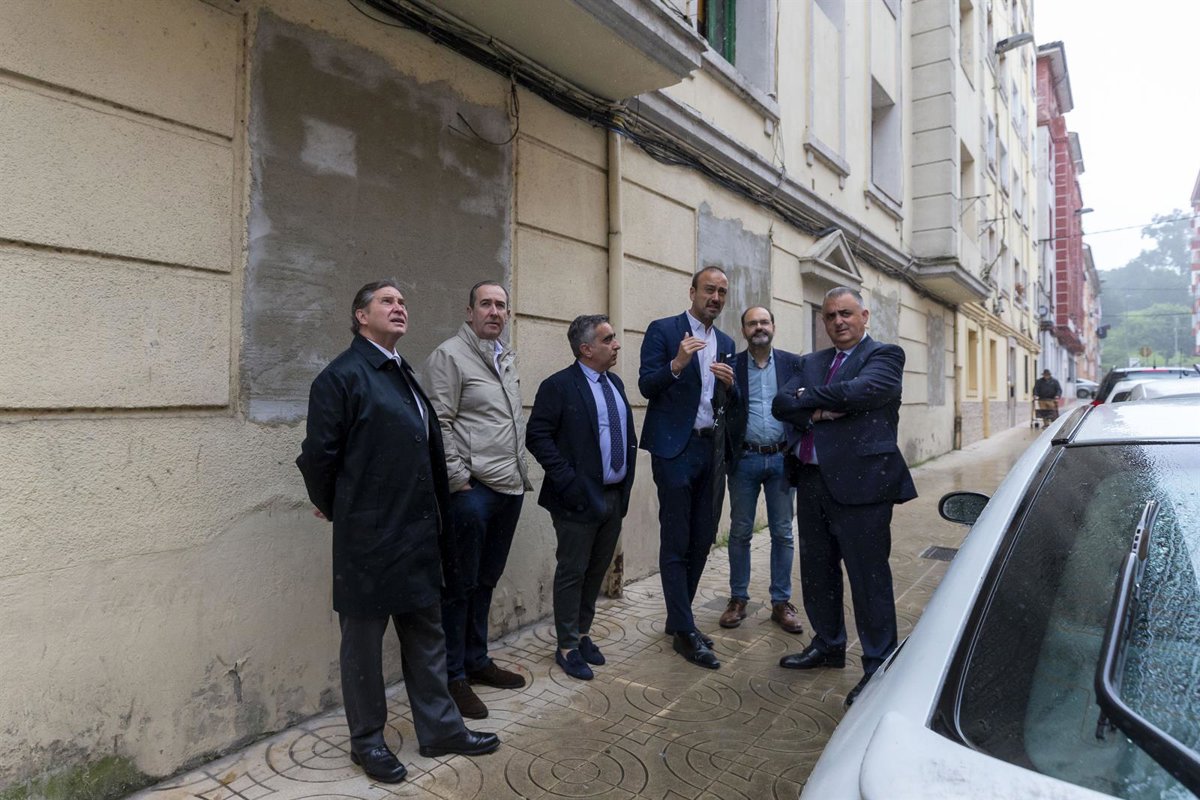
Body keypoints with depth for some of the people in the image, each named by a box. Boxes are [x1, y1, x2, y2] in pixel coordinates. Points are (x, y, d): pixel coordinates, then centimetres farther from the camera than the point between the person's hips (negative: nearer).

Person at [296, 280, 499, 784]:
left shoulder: (405, 376, 12)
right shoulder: (342, 375, -12)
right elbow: (318, 455, -12)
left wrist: (434, 517, 13)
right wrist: (337, 511, 1)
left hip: (418, 534, 8)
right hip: (369, 537, -7)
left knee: (426, 634, 17)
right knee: (364, 639, 11)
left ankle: (439, 729, 32)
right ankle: (367, 740, 30)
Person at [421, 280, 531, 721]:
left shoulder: (507, 359, 16)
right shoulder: (449, 355, -8)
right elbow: (438, 424, -14)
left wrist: (521, 472, 15)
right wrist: (458, 480, -15)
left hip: (509, 488, 8)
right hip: (472, 490, -8)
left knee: (486, 581, 18)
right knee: (460, 585, 4)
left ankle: (476, 660, 33)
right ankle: (453, 676, 19)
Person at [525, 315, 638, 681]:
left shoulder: (615, 383, 11)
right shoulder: (559, 386, -11)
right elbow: (537, 437, -16)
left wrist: (628, 475, 7)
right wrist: (567, 480, -19)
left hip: (616, 496, 7)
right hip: (581, 498, -7)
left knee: (597, 571, 17)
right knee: (572, 572, 6)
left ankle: (583, 633, 34)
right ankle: (567, 647, 21)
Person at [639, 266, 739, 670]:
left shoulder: (726, 343, 15)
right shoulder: (663, 330, -2)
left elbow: (732, 405, 14)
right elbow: (646, 386, -10)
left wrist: (730, 384, -8)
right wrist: (676, 364, -27)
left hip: (713, 449, 6)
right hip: (676, 448, -6)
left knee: (702, 540, 12)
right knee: (676, 543, 0)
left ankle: (677, 618, 28)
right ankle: (685, 631, 11)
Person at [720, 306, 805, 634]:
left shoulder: (792, 363, 3)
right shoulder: (730, 365, 0)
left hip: (781, 458, 1)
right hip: (744, 459, -1)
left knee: (782, 533, 9)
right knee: (740, 532, 8)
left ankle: (781, 602, 22)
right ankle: (738, 599, 22)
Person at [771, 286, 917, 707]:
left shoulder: (884, 355, -1)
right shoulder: (811, 362, 16)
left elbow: (859, 391, -20)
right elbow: (781, 403, 3)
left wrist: (806, 399, -6)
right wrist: (820, 410, -15)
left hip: (859, 481, -6)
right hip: (812, 480, 7)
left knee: (868, 577, 1)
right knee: (816, 571, 17)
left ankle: (879, 665, 18)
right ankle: (828, 645, 37)